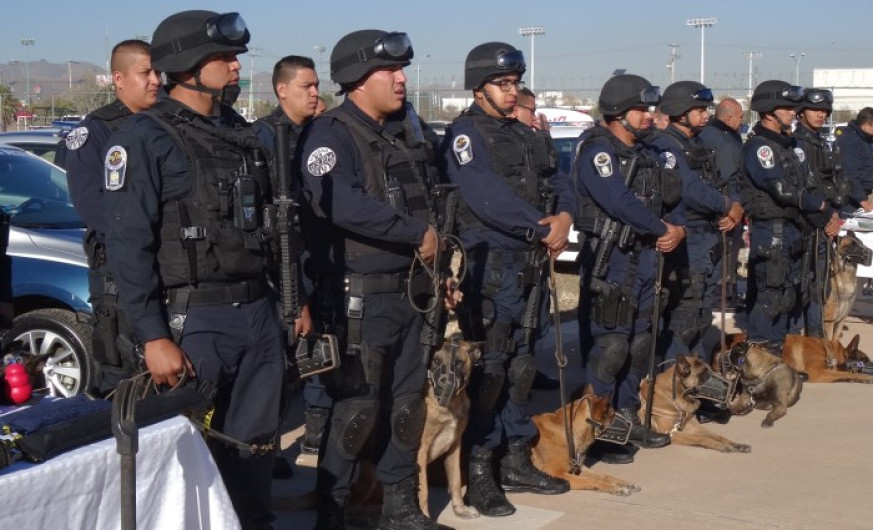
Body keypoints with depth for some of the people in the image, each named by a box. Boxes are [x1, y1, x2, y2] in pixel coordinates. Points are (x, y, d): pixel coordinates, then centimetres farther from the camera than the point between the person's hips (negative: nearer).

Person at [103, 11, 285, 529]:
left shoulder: (243, 133, 13)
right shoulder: (144, 138, -9)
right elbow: (128, 246, -14)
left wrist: (283, 302, 14)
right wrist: (154, 338, -19)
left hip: (259, 312, 6)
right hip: (193, 320, -6)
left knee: (256, 445, 13)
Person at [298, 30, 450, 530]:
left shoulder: (405, 130, 12)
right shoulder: (332, 134, -13)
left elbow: (431, 197, 22)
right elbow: (342, 205, -29)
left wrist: (439, 246, 5)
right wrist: (417, 234, -22)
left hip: (409, 290, 8)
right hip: (359, 296, -8)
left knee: (408, 400, 14)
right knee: (358, 407, -4)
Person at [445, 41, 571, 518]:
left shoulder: (526, 137, 17)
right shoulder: (465, 133, -7)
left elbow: (557, 184, 11)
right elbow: (487, 197, -20)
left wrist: (564, 215, -12)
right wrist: (542, 228, -16)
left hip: (529, 264, 8)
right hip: (488, 267, -8)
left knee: (521, 366, 12)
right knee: (488, 369, -6)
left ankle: (516, 461, 22)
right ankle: (478, 473, 1)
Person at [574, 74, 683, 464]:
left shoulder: (644, 153, 17)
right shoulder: (597, 152, -11)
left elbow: (671, 199, 17)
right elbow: (620, 203, -24)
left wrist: (678, 229, -4)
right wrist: (662, 228, -12)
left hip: (645, 257, 9)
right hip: (609, 260, -9)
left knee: (639, 341, 14)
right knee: (608, 345, -8)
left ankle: (627, 419, 25)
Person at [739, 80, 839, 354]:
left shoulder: (789, 144, 15)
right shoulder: (758, 147, -13)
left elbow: (807, 187, 14)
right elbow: (783, 190, -21)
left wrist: (826, 217, 1)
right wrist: (821, 206, -10)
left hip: (792, 229, 9)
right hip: (770, 231, -9)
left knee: (787, 295, 14)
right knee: (771, 295, -9)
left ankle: (775, 352, 24)